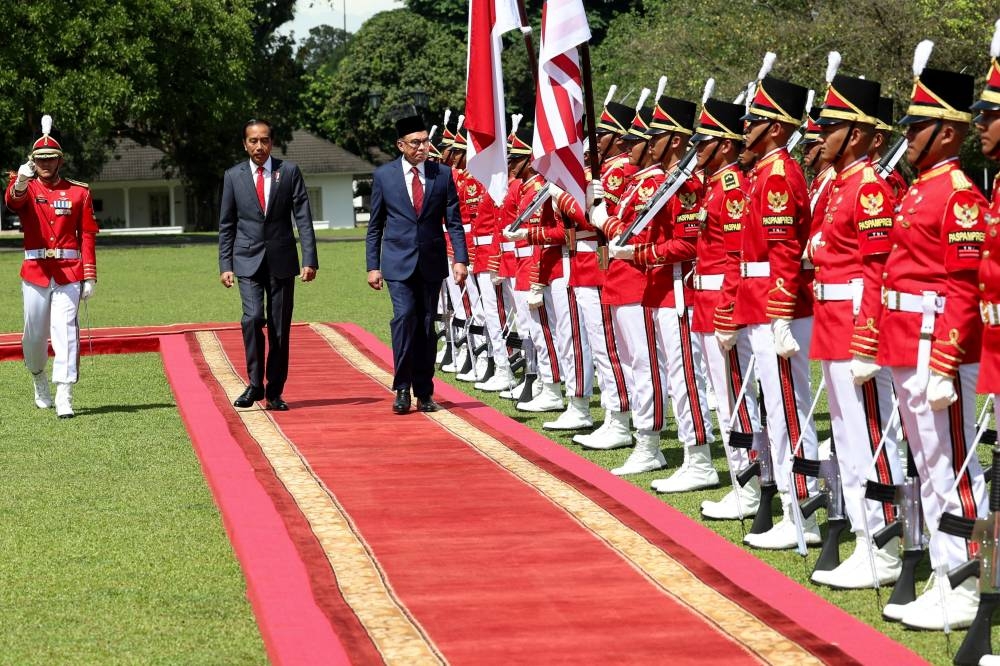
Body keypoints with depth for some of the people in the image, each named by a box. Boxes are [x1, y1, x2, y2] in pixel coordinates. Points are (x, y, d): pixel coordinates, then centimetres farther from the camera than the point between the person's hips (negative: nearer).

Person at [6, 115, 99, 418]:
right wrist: (20, 183, -45)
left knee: (65, 330, -10)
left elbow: (88, 236, 5)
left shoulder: (79, 193, 7)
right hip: (35, 271, 1)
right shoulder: (26, 189, 5)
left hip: (69, 272, -1)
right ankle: (39, 380, 35)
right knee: (34, 333, 8)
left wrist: (90, 276, -2)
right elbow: (13, 200, -21)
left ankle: (64, 397, -14)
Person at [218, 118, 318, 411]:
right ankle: (254, 384, -7)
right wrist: (225, 265, 1)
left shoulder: (289, 172, 2)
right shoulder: (233, 177, 5)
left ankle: (274, 392, 13)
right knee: (253, 318, -19)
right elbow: (226, 225, 8)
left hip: (281, 260, 0)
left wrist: (310, 259, -8)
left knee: (280, 328, 3)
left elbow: (303, 218, 0)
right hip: (248, 260, 0)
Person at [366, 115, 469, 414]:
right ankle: (402, 389, -7)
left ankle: (424, 393, 14)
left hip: (431, 263, 2)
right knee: (404, 316, -16)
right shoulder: (383, 176, 2)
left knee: (426, 325, 5)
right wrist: (373, 266, 1)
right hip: (398, 262, -1)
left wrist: (460, 259, -7)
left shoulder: (443, 174, 3)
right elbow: (375, 226, 6)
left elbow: (454, 222, 4)